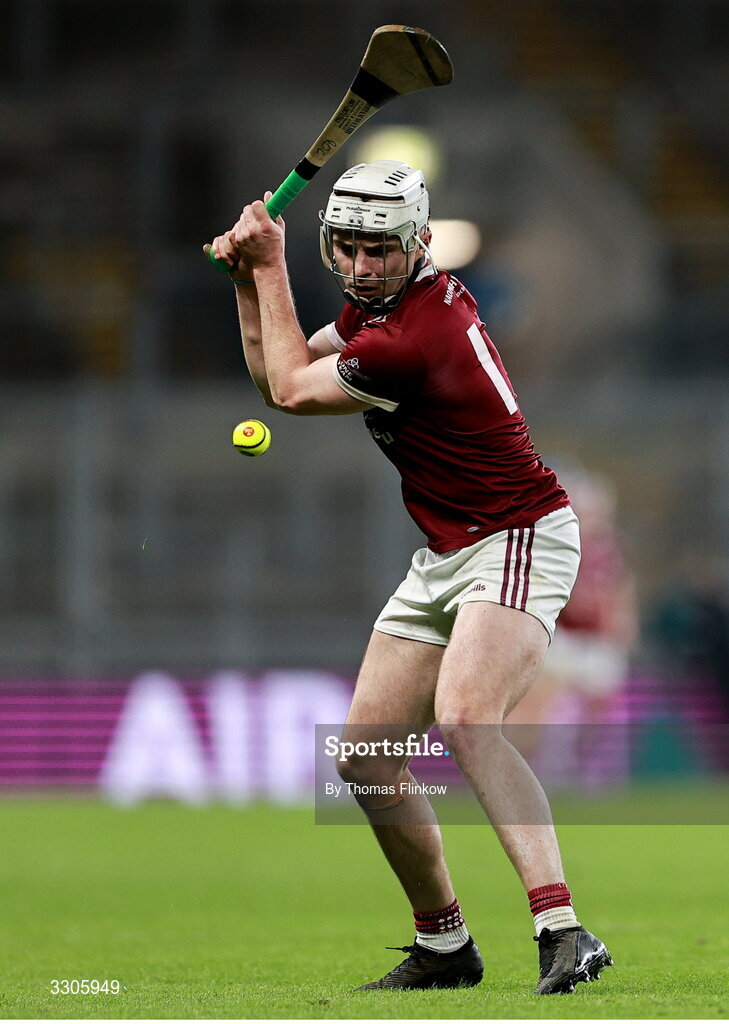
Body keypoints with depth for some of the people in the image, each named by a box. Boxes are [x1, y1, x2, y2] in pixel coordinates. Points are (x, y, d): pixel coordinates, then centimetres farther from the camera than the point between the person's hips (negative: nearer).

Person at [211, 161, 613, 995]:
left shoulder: (413, 339, -24)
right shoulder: (379, 301, 6)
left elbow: (295, 390, -8)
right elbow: (278, 378, 18)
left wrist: (273, 269, -1)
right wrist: (250, 284, 3)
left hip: (518, 544, -10)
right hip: (444, 556, 10)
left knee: (464, 718, -34)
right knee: (366, 759, 8)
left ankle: (563, 932, -43)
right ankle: (443, 947, 22)